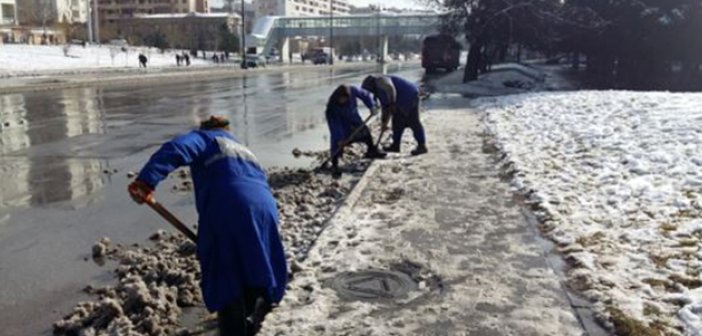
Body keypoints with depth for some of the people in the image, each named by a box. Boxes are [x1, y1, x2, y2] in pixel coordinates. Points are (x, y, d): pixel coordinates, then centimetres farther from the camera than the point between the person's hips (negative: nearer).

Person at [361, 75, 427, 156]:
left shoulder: (380, 80, -6)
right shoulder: (379, 91, 24)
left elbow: (390, 88, -26)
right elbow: (385, 105, 26)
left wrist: (392, 103, -29)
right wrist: (384, 122, 24)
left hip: (410, 96, -11)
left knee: (413, 122, -9)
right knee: (397, 122, 12)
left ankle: (422, 146, -5)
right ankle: (395, 145, 19)